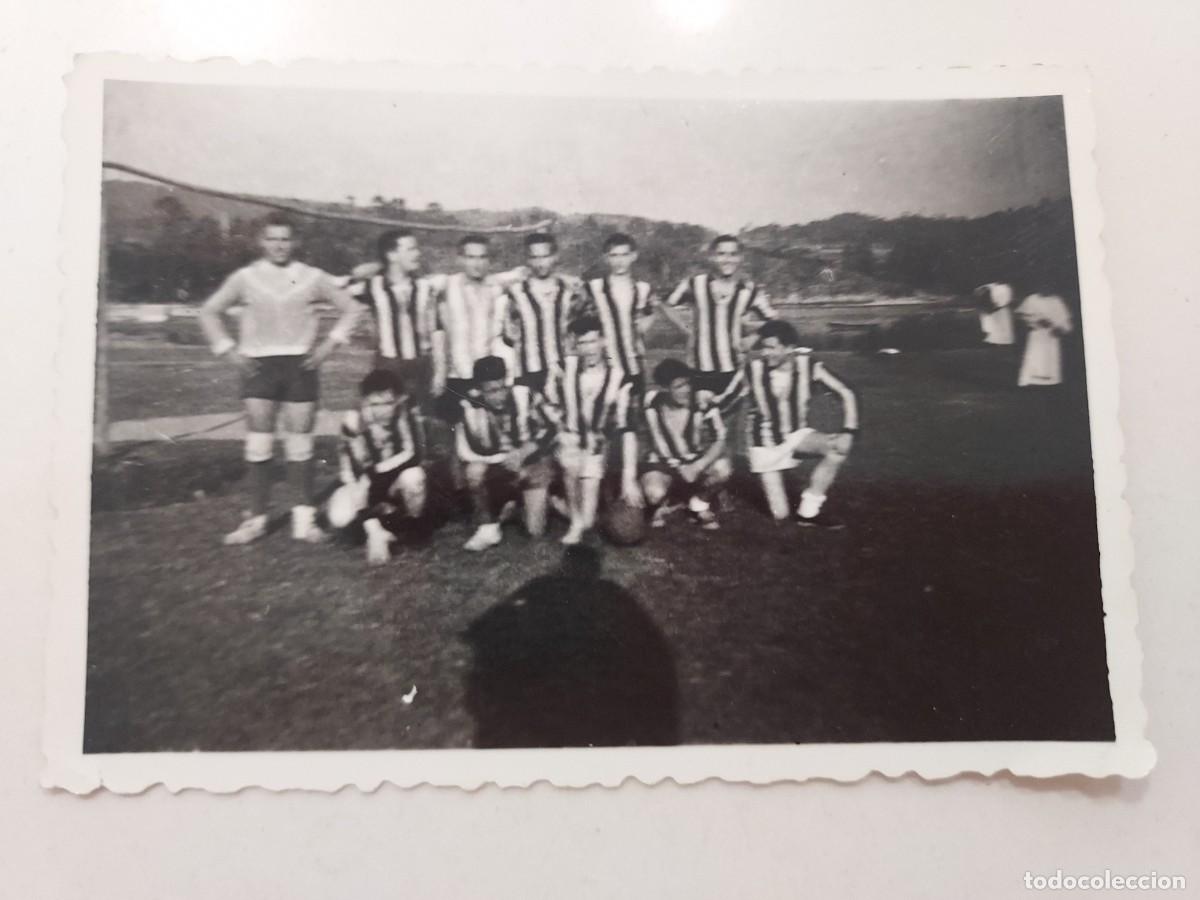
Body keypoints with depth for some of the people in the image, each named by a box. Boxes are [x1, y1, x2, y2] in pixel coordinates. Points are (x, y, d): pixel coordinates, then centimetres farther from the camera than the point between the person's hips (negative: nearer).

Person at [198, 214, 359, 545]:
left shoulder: (312, 278, 3)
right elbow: (209, 312, 11)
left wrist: (330, 343, 0)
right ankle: (256, 519, 7)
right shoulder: (246, 278, 4)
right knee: (259, 443, -1)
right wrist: (228, 349, 2)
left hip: (300, 365, 0)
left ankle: (304, 519, 9)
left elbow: (350, 309, 9)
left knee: (300, 443, 3)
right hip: (258, 365, 0)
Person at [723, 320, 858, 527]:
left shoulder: (807, 365, -15)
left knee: (838, 446, -28)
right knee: (780, 516, -7)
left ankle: (809, 509, -12)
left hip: (797, 435, 2)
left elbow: (846, 394, -13)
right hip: (766, 445, -2)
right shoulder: (752, 370, -18)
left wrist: (848, 431, -24)